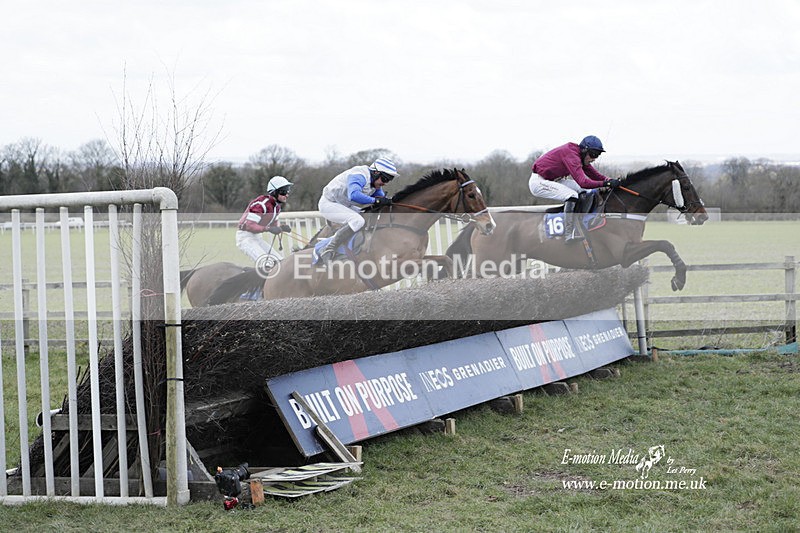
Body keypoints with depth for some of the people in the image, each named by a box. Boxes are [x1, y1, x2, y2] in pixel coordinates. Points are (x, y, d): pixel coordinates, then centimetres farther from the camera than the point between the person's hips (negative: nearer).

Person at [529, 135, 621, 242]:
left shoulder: (581, 156, 4)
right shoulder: (571, 155, -27)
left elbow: (594, 174, 4)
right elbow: (583, 182, -36)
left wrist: (610, 180, -12)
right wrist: (606, 183, -36)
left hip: (551, 180, 11)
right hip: (538, 182, -11)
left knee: (582, 192, 6)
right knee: (572, 196, -24)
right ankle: (569, 235, -23)